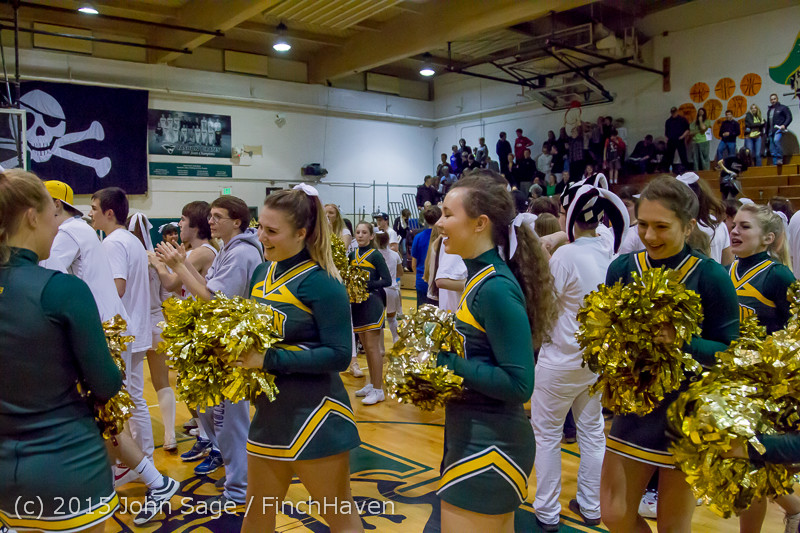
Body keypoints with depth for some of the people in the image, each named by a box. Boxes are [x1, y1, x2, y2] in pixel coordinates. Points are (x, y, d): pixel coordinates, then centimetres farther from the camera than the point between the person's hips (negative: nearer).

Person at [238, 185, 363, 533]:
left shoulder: (320, 282, -18)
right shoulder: (261, 273, 5)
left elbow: (339, 355, -20)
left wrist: (270, 359, -25)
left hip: (314, 416, -7)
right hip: (268, 413, 7)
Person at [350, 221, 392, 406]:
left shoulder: (375, 255, -6)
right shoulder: (353, 255, 12)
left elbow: (387, 280, -11)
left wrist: (367, 283, -21)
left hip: (372, 303, -7)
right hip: (357, 303, 7)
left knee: (372, 347, -6)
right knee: (366, 347, 14)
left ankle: (378, 390, 0)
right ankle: (372, 384, 26)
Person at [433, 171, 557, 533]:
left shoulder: (496, 288, -23)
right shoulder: (482, 277, 5)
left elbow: (519, 384, -25)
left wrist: (445, 361, -22)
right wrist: (435, 353, -2)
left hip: (489, 446, -9)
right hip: (475, 438, 9)